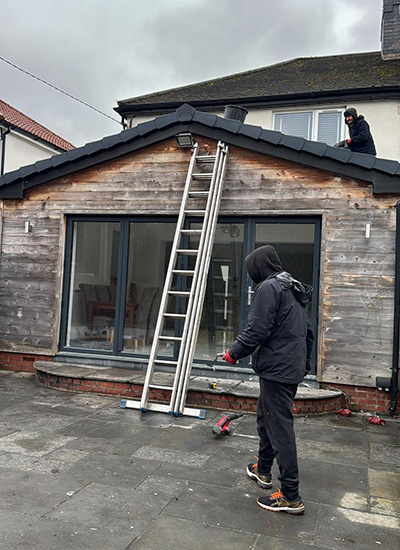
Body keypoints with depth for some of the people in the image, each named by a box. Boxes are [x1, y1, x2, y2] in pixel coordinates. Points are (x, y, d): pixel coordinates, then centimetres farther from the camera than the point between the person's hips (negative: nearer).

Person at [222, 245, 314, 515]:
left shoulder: (269, 288, -13)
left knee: (280, 428, -6)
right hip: (293, 369, 10)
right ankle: (263, 470, 39)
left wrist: (234, 353, -6)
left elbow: (257, 331, -20)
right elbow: (308, 332, 21)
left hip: (276, 370, -10)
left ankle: (291, 497, 0)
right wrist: (304, 362, 30)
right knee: (265, 417, 23)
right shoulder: (295, 290, 16)